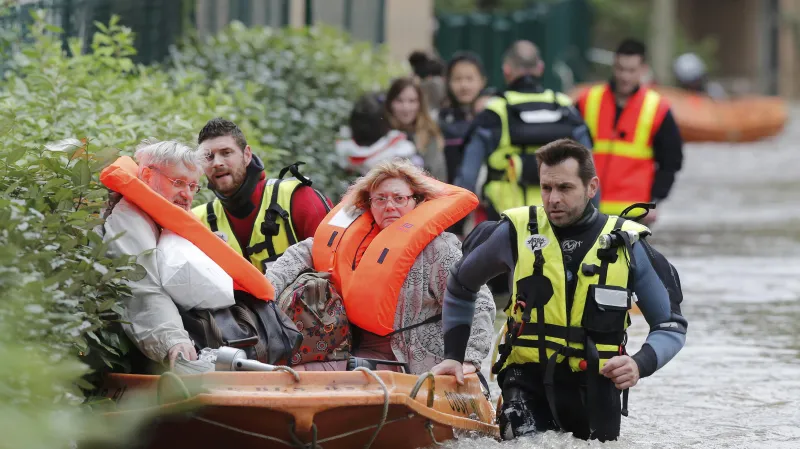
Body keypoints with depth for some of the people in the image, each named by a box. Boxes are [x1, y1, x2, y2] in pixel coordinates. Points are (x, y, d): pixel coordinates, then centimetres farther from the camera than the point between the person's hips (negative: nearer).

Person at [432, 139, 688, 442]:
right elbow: (460, 286, 15)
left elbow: (671, 326, 3)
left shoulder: (627, 244, -5)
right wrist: (453, 356, 10)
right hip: (529, 374, -1)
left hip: (593, 381, 1)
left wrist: (640, 365, -16)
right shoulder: (518, 232, -4)